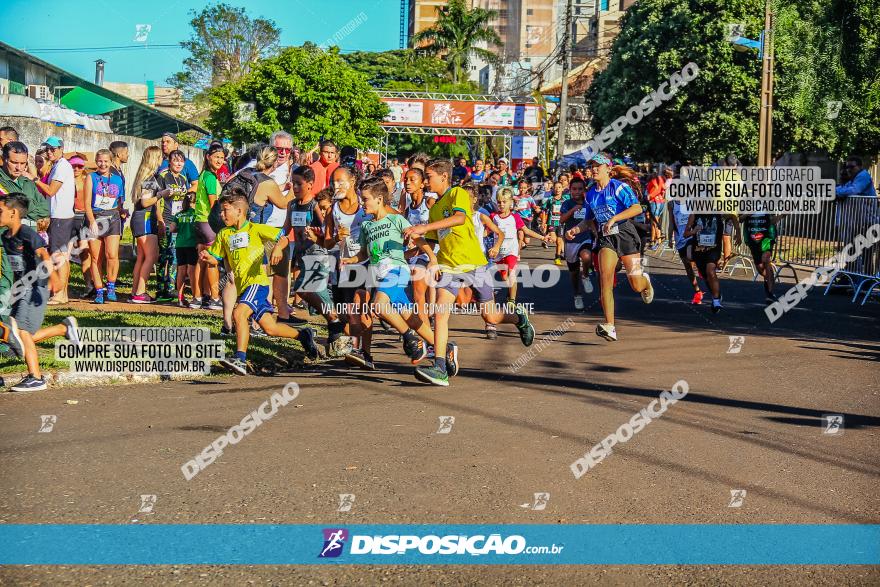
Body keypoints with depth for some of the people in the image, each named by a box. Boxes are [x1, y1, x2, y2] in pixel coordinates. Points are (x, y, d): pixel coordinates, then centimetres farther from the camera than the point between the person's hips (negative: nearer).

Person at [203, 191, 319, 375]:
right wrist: (206, 257, -5)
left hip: (257, 282, -7)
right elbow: (215, 259, 17)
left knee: (239, 313, -28)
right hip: (242, 287, 7)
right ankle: (303, 335, 31)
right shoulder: (224, 234, 14)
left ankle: (240, 359, -30)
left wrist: (278, 248, -24)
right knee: (270, 328, 9)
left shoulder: (255, 229, -2)